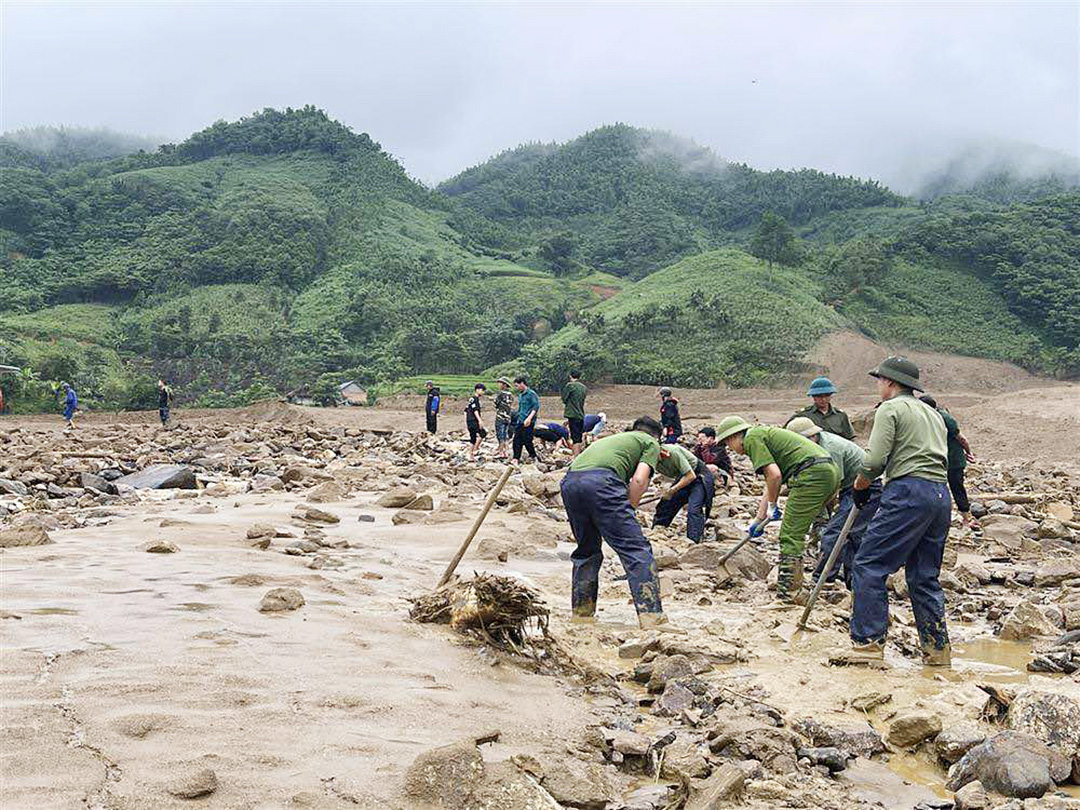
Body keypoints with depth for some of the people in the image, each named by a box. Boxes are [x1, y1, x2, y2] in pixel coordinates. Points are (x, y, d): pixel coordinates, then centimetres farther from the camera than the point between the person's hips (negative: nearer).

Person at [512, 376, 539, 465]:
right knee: (517, 440, 1)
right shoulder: (520, 395, 17)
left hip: (528, 422, -8)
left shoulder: (531, 393, -8)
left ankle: (533, 456, 10)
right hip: (520, 421, 8)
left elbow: (536, 407, -15)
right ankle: (516, 459, 4)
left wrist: (529, 418, -23)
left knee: (527, 441, -6)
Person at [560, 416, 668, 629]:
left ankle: (581, 613, 26)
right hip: (601, 480, -6)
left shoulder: (615, 438, 41)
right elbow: (639, 480, 5)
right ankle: (651, 617, -11)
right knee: (636, 549, -3)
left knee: (587, 550, 23)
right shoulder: (651, 443, 23)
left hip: (569, 480, 7)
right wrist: (629, 512, 14)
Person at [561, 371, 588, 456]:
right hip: (581, 415, 7)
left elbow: (564, 398, -2)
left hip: (573, 414, -7)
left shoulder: (570, 385, -8)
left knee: (575, 438, -8)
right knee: (579, 438, 13)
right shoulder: (584, 387, 12)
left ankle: (576, 456, -10)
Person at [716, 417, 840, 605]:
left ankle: (789, 593, -6)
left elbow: (774, 475, -12)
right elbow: (770, 484, 36)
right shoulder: (764, 433, 29)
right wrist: (758, 520, 39)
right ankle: (792, 587, 21)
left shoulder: (752, 438, -1)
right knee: (797, 533, 18)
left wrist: (772, 506, 5)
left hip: (812, 474, -10)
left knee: (790, 536, -6)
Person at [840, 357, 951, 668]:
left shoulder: (891, 409, 0)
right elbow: (940, 458, 21)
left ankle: (868, 643, -11)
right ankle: (937, 649, 15)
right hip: (941, 494, 9)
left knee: (868, 565, -6)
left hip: (909, 492, -9)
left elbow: (875, 461, -11)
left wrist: (859, 485, 8)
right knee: (925, 577, 14)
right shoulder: (933, 413, 26)